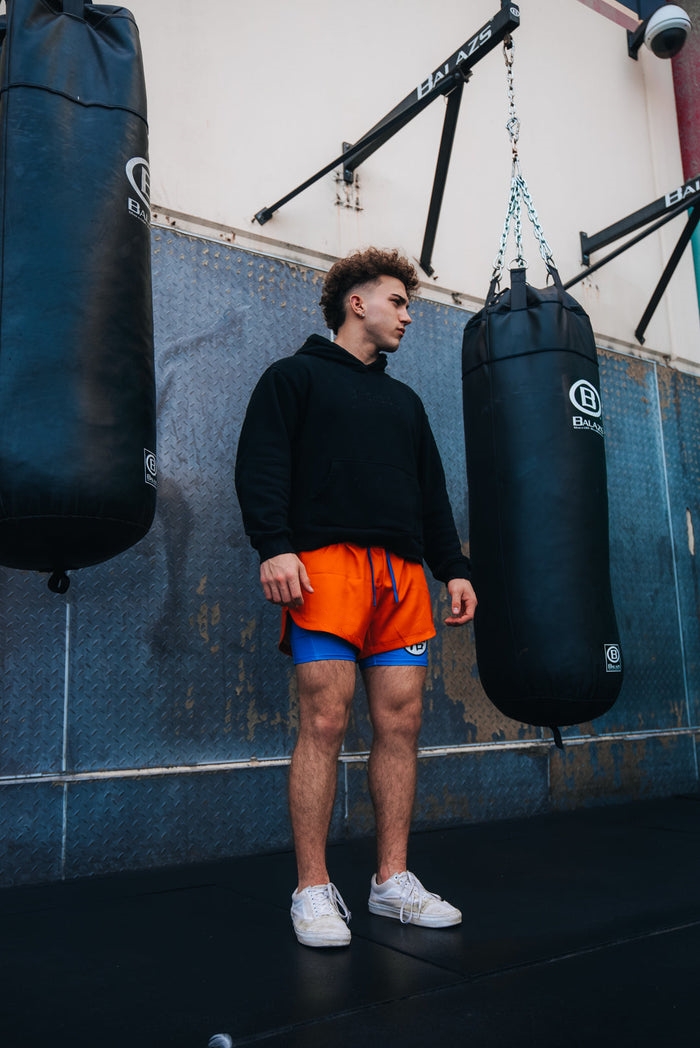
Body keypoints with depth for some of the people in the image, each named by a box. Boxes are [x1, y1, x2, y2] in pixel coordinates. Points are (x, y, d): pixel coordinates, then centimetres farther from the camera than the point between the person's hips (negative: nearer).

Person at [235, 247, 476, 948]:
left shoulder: (405, 401, 29)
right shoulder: (296, 375, 11)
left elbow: (432, 494, 26)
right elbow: (260, 463, -2)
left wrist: (453, 568, 15)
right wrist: (274, 545, -17)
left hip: (402, 574, 6)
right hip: (327, 562, -5)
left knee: (400, 722, 1)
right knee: (325, 721, -9)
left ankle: (392, 881, 12)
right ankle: (313, 891, 2)